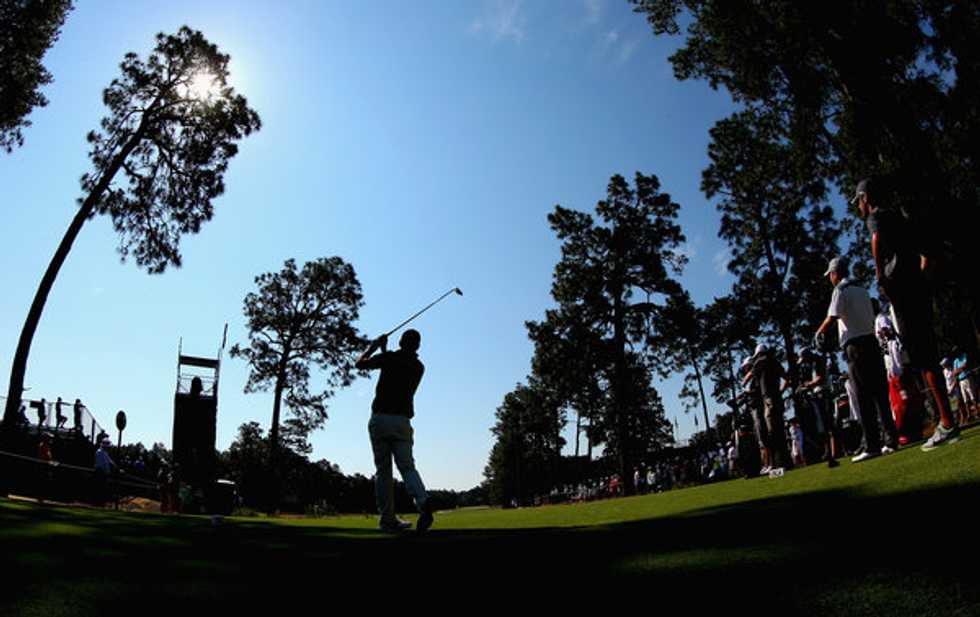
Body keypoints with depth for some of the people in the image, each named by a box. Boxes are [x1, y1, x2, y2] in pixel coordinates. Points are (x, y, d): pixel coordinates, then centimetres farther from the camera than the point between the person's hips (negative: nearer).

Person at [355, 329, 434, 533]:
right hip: (402, 421, 2)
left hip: (380, 418, -2)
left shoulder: (389, 357, -2)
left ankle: (387, 519, 5)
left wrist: (374, 346, 23)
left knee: (382, 470, 5)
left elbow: (360, 364, 10)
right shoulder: (419, 366, 12)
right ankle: (423, 502, -25)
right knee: (407, 466, 2)